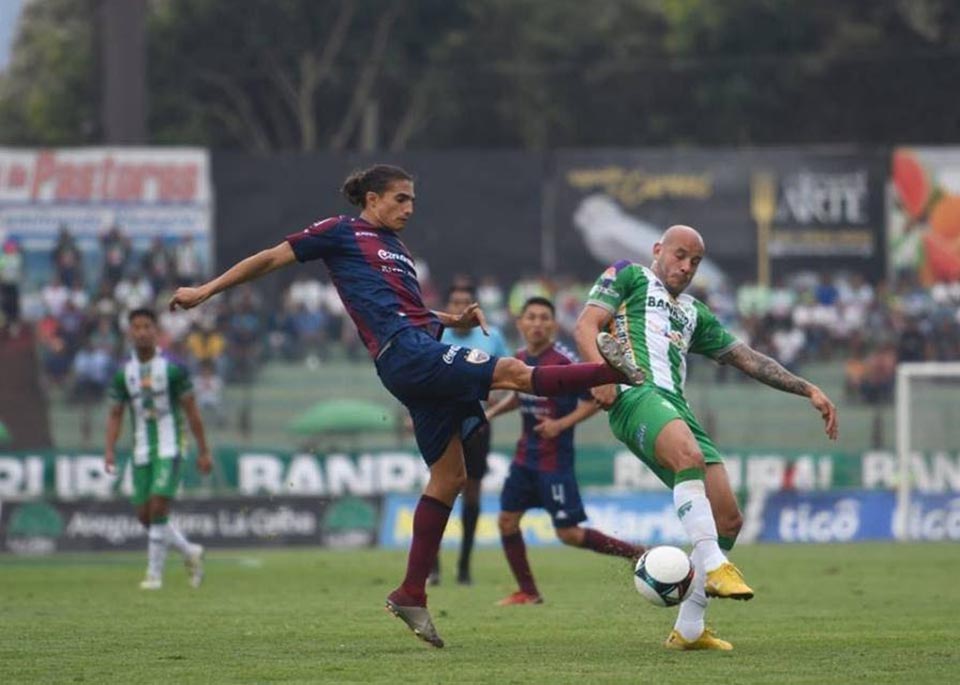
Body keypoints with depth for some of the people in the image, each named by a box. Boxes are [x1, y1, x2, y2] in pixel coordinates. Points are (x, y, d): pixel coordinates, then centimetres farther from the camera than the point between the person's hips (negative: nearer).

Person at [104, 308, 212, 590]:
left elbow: (191, 410, -2)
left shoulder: (172, 368, -6)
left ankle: (154, 574, -7)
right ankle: (190, 552, 26)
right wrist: (110, 449, -4)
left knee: (158, 506, -16)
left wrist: (203, 451, -1)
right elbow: (115, 414, 10)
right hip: (142, 450, 5)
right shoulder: (123, 372, 4)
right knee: (145, 514, 3)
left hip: (170, 448, -5)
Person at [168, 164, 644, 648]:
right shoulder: (341, 232, 6)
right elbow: (271, 259, 8)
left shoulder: (396, 248, 28)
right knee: (513, 372, -20)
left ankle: (411, 594, 8)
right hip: (404, 352, -9)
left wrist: (456, 318, 15)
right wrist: (206, 291, 8)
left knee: (448, 474, 6)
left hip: (424, 347, 9)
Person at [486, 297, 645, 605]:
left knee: (568, 533, -8)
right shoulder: (519, 360, 5)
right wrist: (492, 412, 10)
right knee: (507, 520, 5)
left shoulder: (564, 361, -17)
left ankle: (634, 554, 8)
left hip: (555, 459, -7)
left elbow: (594, 400, -14)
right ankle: (528, 593, 16)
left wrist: (562, 424, -23)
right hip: (525, 455, 7)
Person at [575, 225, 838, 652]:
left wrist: (808, 390, 28)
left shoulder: (694, 313, 35)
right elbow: (587, 325, 6)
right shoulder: (628, 276, 19)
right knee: (689, 454, -39)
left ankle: (688, 629, 5)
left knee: (727, 520, -3)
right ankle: (713, 567, -47)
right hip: (636, 393, -7)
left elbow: (747, 359, 35)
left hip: (676, 407, 7)